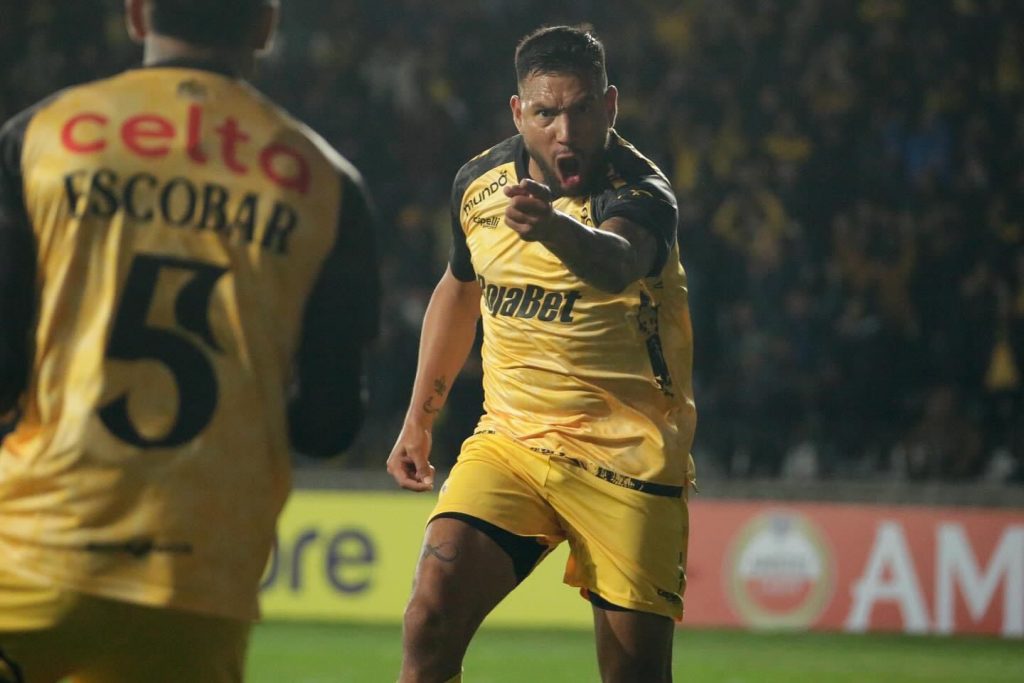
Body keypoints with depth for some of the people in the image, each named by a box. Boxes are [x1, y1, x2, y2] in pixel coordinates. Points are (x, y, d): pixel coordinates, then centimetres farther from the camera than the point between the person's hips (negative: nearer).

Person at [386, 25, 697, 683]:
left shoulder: (640, 194, -16)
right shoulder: (479, 182, 2)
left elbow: (617, 263, -41)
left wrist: (554, 228, -62)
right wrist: (419, 418, 23)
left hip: (627, 457, -4)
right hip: (510, 441, 4)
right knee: (432, 617, -17)